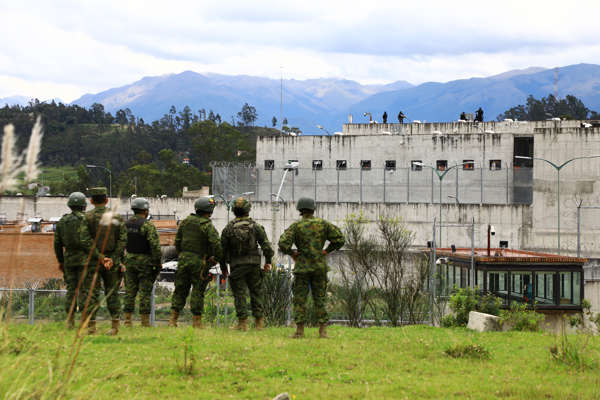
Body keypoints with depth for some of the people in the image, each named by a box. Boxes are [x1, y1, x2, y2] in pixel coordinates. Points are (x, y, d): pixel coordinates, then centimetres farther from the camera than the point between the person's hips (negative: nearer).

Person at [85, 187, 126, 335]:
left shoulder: (87, 217, -4)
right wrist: (114, 258, -6)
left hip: (93, 261, -2)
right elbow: (123, 239, -5)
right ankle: (115, 325, 4)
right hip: (112, 261, 2)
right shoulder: (116, 217, 1)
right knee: (112, 293, 8)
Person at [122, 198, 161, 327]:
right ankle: (145, 321, -1)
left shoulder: (125, 224, 8)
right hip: (144, 261, -5)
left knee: (130, 291, 8)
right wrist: (158, 262, -8)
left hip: (129, 261, 5)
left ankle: (127, 319, 6)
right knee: (145, 292, -1)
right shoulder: (148, 225, -12)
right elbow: (155, 245, -17)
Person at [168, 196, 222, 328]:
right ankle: (196, 321, 3)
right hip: (199, 261, -5)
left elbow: (177, 241, 12)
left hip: (184, 258, 5)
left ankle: (173, 319, 8)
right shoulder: (207, 226, -10)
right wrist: (217, 258, -7)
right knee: (198, 291, 2)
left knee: (180, 289, 11)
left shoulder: (186, 222, 7)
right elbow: (216, 243, -19)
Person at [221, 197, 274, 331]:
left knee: (239, 294, 2)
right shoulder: (256, 226, -2)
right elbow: (266, 245, -3)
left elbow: (222, 249, 4)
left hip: (236, 266, -1)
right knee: (256, 292, 10)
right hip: (254, 264, 1)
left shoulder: (228, 228, -1)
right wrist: (268, 261, 10)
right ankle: (259, 321, 10)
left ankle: (242, 322, -3)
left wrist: (223, 267, 14)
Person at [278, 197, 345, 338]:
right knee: (319, 299, 8)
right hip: (320, 267, 2)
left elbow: (283, 244, -16)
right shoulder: (323, 224, 1)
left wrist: (292, 253, 1)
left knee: (300, 299, 4)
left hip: (302, 267, -2)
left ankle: (300, 331, 0)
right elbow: (339, 239, -1)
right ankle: (323, 331, 2)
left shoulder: (296, 226, -6)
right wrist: (327, 251, 7)